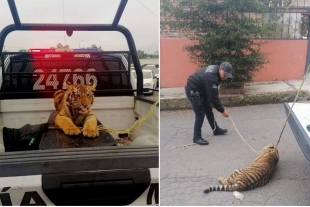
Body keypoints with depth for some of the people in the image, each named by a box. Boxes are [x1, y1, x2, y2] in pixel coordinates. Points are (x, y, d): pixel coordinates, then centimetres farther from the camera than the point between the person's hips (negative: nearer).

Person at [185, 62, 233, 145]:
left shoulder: (215, 71, -2)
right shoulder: (211, 77, -31)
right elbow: (213, 97, -27)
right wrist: (222, 110, -17)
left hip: (200, 90, 10)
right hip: (193, 91, -10)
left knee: (208, 110, 17)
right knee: (200, 114, -8)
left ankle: (216, 130, 32)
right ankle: (197, 137, 3)